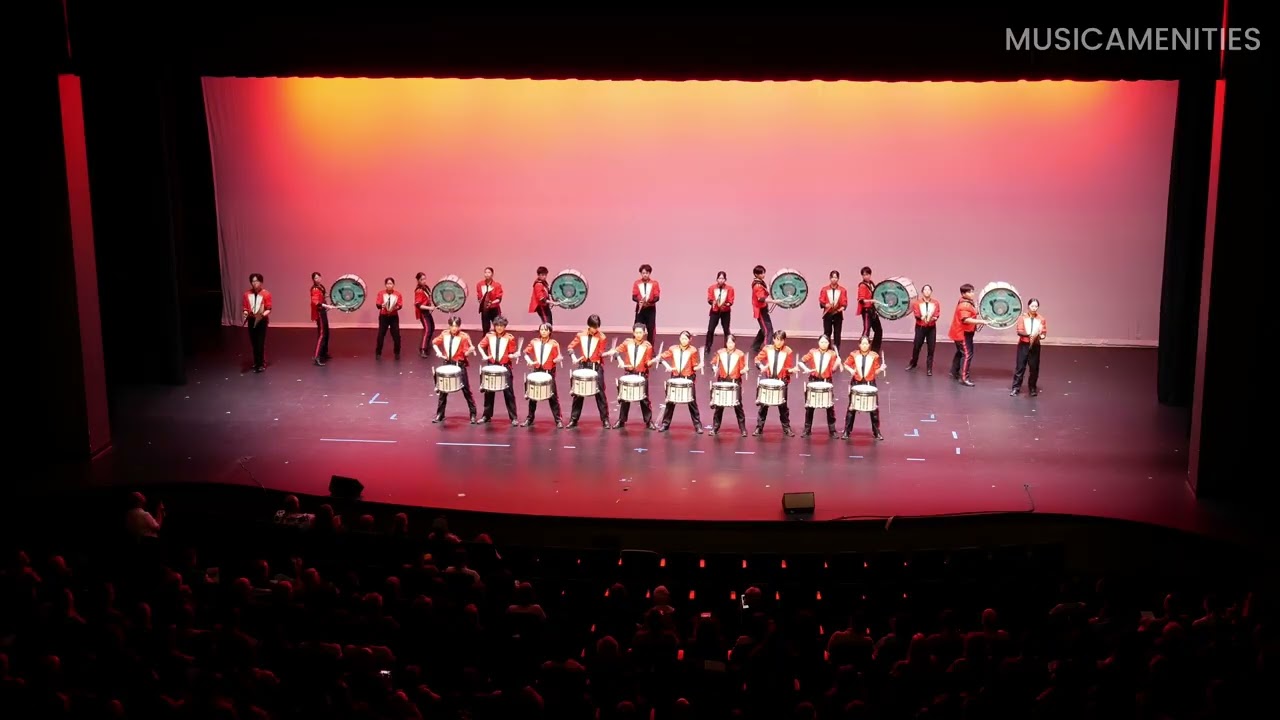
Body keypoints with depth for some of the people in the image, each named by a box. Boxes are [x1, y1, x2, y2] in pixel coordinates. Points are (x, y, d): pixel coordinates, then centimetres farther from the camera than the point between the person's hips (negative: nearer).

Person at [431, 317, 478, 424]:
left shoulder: (464, 337, -12)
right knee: (443, 390, 11)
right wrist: (438, 351, -1)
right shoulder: (444, 334, 0)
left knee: (466, 390, 1)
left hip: (460, 365, -4)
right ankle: (440, 414, 23)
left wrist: (470, 350, -34)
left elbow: (466, 353, -14)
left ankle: (473, 415, 10)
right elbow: (434, 342, 15)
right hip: (447, 364, 4)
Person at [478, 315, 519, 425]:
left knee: (509, 393, -2)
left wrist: (513, 355, -24)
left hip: (505, 367, -3)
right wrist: (484, 356, -1)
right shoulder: (489, 336, 1)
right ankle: (487, 415, 22)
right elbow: (480, 346, 13)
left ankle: (513, 418, 2)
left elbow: (512, 354, -2)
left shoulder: (509, 338, -7)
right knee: (489, 392, 10)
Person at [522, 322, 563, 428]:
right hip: (537, 371, 3)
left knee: (553, 396, -4)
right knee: (532, 396, 9)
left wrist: (556, 359, -30)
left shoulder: (554, 344, -6)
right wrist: (529, 361, -4)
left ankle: (558, 420, 1)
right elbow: (526, 353, 12)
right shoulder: (534, 342, 4)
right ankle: (529, 419, 21)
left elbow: (558, 359, -8)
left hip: (549, 372, -3)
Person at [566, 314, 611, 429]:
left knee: (600, 393, -2)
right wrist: (573, 357, -8)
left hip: (597, 367, -2)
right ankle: (573, 419, 12)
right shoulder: (581, 335, 3)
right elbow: (570, 346, 7)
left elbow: (601, 353, -2)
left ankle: (605, 419, 5)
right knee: (578, 393, 5)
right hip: (583, 365, 2)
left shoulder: (601, 337, -4)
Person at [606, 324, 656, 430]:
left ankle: (649, 421, 13)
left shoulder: (647, 346, -4)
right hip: (629, 373, 2)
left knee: (644, 398, 3)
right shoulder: (627, 342, 1)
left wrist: (653, 360, -23)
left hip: (642, 375, -2)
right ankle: (621, 421, 17)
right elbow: (617, 350, -9)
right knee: (624, 398, 7)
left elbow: (648, 363, -3)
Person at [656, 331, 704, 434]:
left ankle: (698, 425, 6)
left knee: (692, 402, 0)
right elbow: (662, 357, 9)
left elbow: (695, 367, -4)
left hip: (688, 379, -2)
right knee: (670, 402, 6)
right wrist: (668, 366, -4)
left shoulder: (693, 350, -6)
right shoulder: (673, 349, 1)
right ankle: (665, 424, 15)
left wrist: (699, 366, -25)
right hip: (675, 377, 2)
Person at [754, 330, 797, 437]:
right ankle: (759, 428, 11)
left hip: (782, 380, -1)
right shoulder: (767, 349, 0)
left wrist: (791, 370, -22)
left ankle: (786, 428, 13)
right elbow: (757, 359, 4)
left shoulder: (788, 351, -4)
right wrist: (761, 366, -15)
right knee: (764, 404, 4)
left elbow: (789, 367, 0)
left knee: (783, 405, 4)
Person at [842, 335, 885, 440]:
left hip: (870, 384, 0)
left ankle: (877, 432, 15)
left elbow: (876, 372, 0)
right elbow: (846, 364, 6)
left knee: (874, 408, 3)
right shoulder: (854, 355, -5)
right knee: (851, 408, 5)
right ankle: (847, 431, 13)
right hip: (856, 383, 0)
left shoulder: (874, 356, -5)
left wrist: (881, 369, -20)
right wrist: (851, 370, -12)